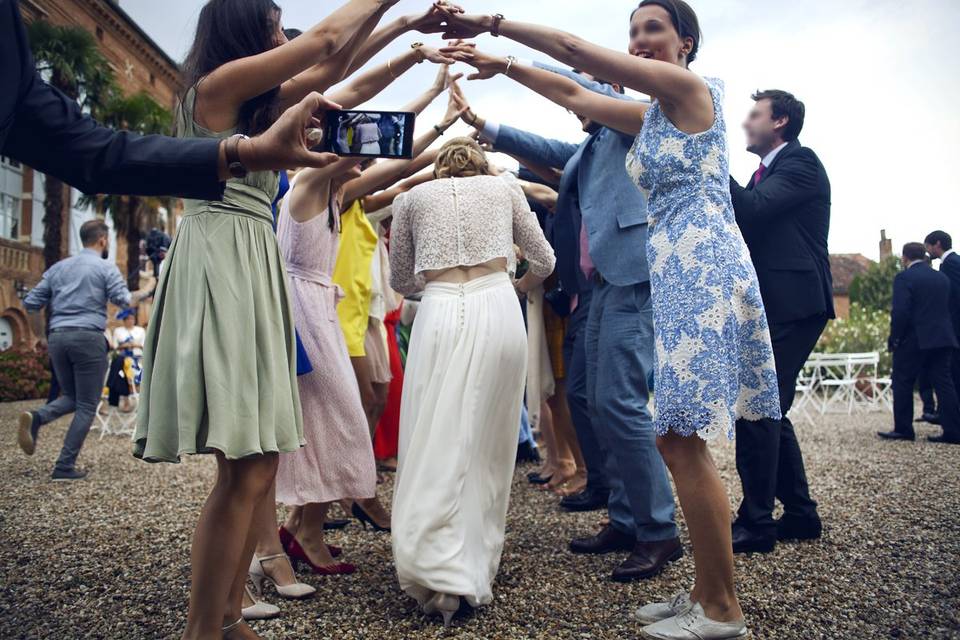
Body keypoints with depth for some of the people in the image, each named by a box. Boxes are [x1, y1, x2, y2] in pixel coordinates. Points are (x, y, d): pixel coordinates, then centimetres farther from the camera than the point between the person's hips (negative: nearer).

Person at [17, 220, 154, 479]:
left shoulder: (58, 267, 17)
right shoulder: (106, 267, 1)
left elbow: (31, 303, 14)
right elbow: (123, 300, -10)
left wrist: (41, 334, 25)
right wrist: (146, 291, 7)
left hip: (58, 338, 6)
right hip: (88, 337, -5)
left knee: (71, 397, 20)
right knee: (87, 406, 3)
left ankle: (36, 418, -10)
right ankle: (65, 466, -1)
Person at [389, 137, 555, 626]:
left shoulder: (412, 198, 18)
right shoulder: (504, 189, 19)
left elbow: (400, 281, 22)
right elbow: (544, 261, 22)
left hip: (439, 315, -1)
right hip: (498, 310, 1)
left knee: (437, 442, 0)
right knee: (488, 445, 10)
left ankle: (439, 574, -9)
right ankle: (475, 571, 16)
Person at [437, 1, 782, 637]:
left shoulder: (692, 87, -4)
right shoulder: (648, 116, 21)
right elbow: (574, 94, 26)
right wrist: (501, 65, 21)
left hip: (704, 269, -9)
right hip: (674, 274, 9)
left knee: (682, 439, -10)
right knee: (676, 438, 8)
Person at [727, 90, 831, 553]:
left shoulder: (799, 162, -6)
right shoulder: (768, 172, 23)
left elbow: (751, 210, -21)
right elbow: (744, 224, 17)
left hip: (791, 307, -10)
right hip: (772, 307, 10)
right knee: (769, 411, 12)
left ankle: (755, 524, -5)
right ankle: (800, 514, 22)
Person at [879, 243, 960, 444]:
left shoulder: (904, 277, -10)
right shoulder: (943, 278, 12)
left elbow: (900, 312, -16)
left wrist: (894, 338, -9)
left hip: (913, 339, -6)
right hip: (943, 338, 6)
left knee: (902, 383, 4)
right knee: (944, 384, 6)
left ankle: (903, 429, 6)